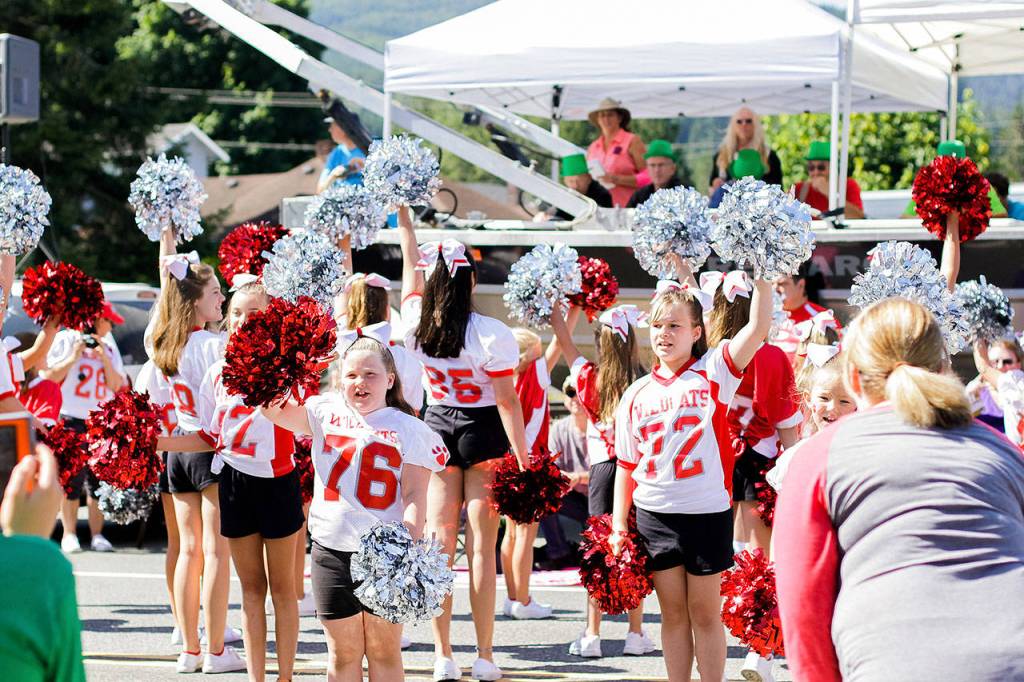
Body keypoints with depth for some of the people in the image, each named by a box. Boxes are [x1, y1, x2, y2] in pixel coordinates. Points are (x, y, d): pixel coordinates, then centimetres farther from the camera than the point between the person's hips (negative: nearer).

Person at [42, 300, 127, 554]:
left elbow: (116, 386, 10)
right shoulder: (65, 340, 4)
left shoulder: (109, 347, 16)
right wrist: (73, 358, -9)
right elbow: (47, 376, -1)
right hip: (71, 421, -4)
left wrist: (105, 359, -3)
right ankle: (69, 535, 0)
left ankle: (97, 535, 3)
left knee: (99, 481, -1)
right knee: (71, 480, -5)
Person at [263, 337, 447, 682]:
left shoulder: (408, 429, 0)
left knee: (384, 651, 6)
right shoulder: (325, 412, 7)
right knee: (343, 652, 9)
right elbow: (273, 409, 1)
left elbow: (414, 495, -5)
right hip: (332, 550, 2)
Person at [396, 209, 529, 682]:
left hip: (437, 426, 3)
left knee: (439, 542, 5)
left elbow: (410, 261, 10)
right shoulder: (491, 335, -17)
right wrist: (523, 461, -9)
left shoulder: (416, 324, -7)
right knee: (482, 546, 0)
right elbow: (508, 402, -15)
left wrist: (402, 213, 24)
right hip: (483, 431, -3)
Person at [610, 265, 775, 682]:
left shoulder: (713, 373, -2)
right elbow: (626, 465, 10)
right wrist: (618, 526, 6)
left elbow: (758, 326, -15)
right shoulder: (636, 394, 7)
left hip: (707, 512, -3)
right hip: (654, 515, 3)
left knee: (705, 612, 5)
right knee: (673, 612, 10)